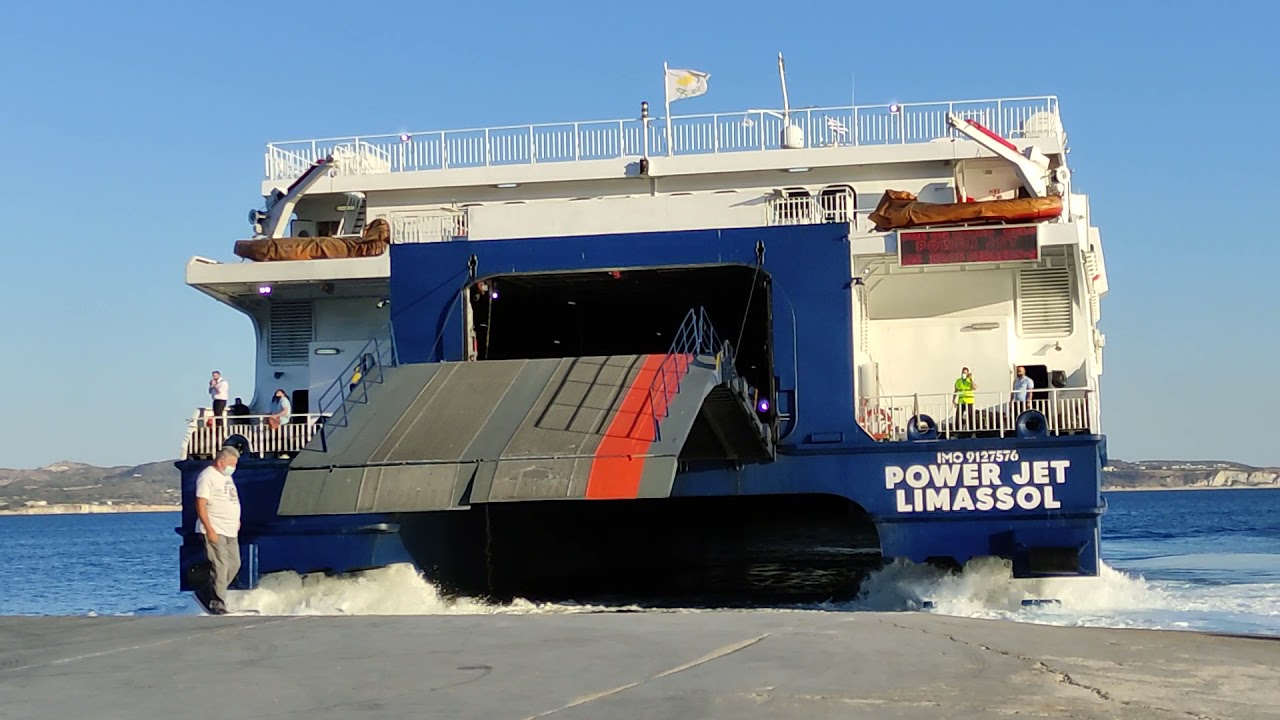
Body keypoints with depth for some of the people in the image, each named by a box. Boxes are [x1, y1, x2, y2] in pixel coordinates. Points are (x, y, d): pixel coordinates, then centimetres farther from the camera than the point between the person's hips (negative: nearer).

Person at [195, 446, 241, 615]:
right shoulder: (207, 476, -11)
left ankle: (215, 593, 20)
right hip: (215, 531, -9)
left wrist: (236, 520, 17)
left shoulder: (226, 477, 18)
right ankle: (217, 603, -7)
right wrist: (209, 530, -21)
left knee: (234, 564, 8)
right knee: (220, 566, -11)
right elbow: (200, 505, -17)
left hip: (230, 531, 9)